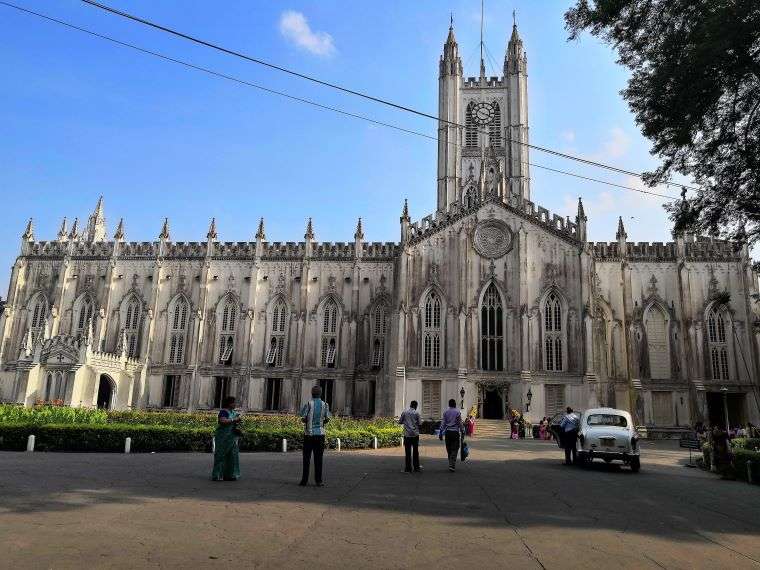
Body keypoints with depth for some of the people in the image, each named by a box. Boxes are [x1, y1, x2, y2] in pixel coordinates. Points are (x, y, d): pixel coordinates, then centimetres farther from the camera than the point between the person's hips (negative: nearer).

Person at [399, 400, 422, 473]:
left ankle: (408, 468, 3)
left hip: (407, 434, 1)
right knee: (415, 451, 9)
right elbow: (420, 423, -6)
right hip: (415, 434, -1)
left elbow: (400, 422, 4)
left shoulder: (404, 412, 0)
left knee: (408, 452, 3)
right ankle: (416, 468, 13)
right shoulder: (416, 413, -4)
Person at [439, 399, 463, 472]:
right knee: (454, 449, -1)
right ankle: (452, 466, -10)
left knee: (449, 449, 12)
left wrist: (441, 433, 6)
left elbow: (443, 423, 4)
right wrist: (461, 432, 6)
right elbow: (460, 424, -3)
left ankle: (451, 464, 19)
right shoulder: (458, 412, -3)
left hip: (447, 432, 3)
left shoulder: (445, 412, 5)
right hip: (455, 432, -3)